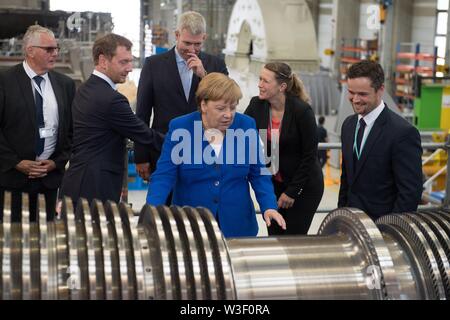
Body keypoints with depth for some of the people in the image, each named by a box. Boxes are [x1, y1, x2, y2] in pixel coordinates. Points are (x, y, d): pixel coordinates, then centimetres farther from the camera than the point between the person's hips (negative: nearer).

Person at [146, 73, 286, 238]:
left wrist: (269, 207, -11)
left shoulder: (247, 126, -3)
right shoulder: (179, 128, -8)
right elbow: (164, 175, -11)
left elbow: (258, 173, 3)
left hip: (236, 224, 2)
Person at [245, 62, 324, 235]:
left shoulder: (302, 111, -19)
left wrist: (292, 191, -12)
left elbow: (310, 155, -15)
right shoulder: (256, 105, -5)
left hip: (304, 185, -4)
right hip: (272, 183, 5)